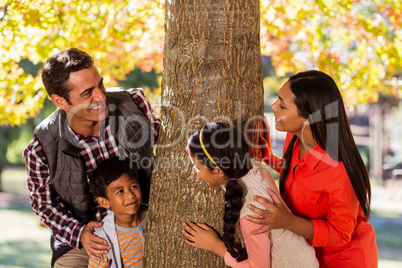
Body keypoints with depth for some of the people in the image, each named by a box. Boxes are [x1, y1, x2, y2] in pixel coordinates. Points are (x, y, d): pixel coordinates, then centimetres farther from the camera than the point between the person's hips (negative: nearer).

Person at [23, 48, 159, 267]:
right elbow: (44, 204, -3)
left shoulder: (134, 103, -15)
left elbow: (156, 138, 7)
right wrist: (79, 233, -19)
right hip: (84, 241, -2)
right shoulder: (41, 150, -19)